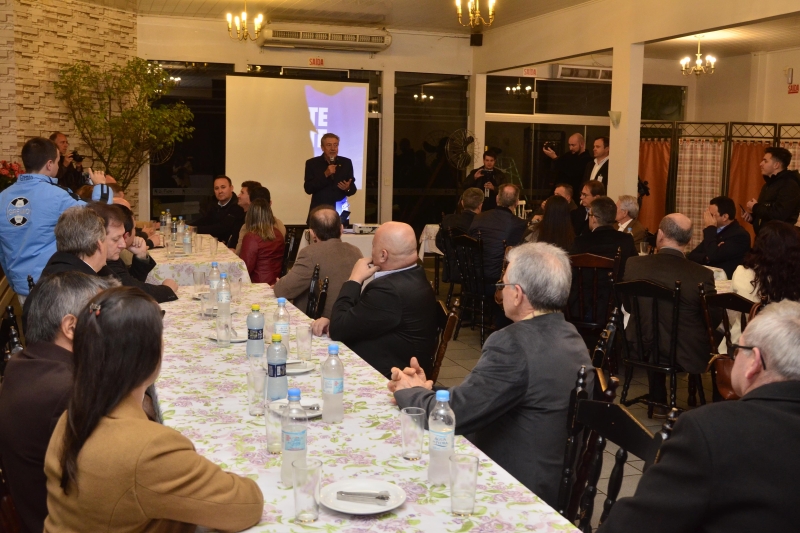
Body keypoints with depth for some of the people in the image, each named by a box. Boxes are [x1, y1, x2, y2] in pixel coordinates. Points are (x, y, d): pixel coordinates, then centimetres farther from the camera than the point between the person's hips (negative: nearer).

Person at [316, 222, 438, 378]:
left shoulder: (390, 290, -29)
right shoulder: (412, 276, 3)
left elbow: (338, 331, -20)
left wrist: (354, 279, -13)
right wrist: (332, 320, -4)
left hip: (386, 378, -9)